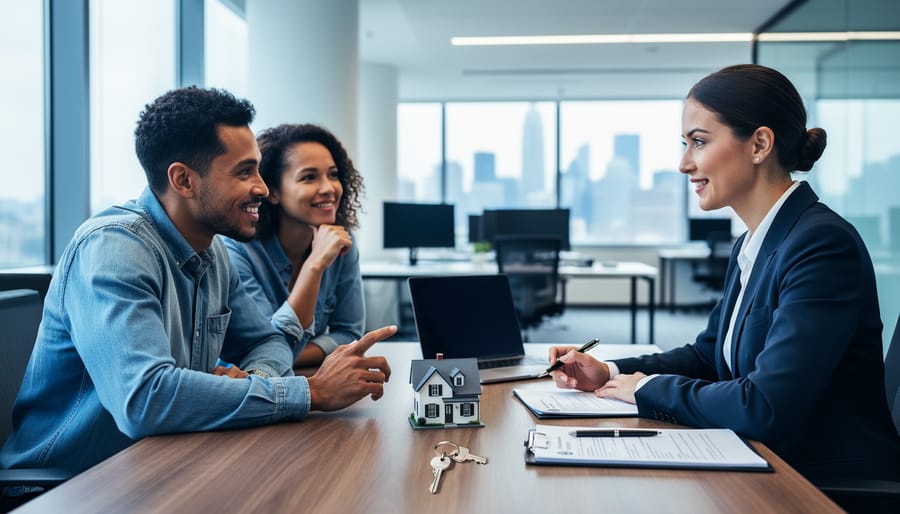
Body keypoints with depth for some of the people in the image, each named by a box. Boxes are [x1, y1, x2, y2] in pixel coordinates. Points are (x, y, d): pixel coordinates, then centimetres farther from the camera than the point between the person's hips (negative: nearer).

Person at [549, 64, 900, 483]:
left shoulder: (822, 244, -20)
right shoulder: (750, 246, 9)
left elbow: (764, 408, -27)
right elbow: (708, 354, 18)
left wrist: (650, 389, -12)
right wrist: (610, 373, 3)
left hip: (834, 484, -7)